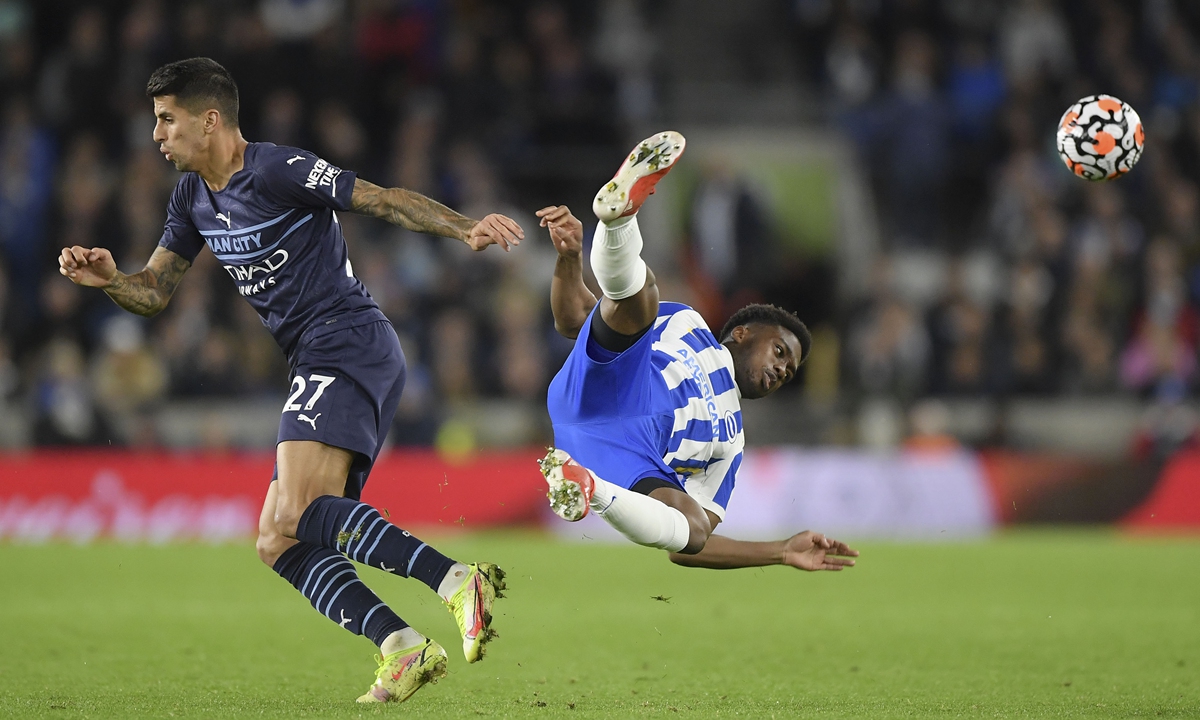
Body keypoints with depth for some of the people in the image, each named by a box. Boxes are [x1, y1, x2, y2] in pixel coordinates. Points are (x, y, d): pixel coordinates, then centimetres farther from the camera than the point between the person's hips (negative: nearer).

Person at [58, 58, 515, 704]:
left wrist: (466, 229, -23)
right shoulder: (193, 196, 17)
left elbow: (386, 202, -10)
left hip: (346, 342, -10)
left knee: (296, 514, -27)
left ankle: (457, 582, -34)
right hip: (321, 364, 10)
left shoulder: (277, 171, -9)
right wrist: (109, 279, -3)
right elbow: (153, 293, 19)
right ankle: (403, 649, -13)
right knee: (280, 545, 0)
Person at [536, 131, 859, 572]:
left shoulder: (729, 440, 38)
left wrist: (783, 552, 21)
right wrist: (569, 257, 3)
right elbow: (573, 319, 22)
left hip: (633, 469, 2)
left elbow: (690, 544, 29)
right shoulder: (685, 323, 32)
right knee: (635, 288, -23)